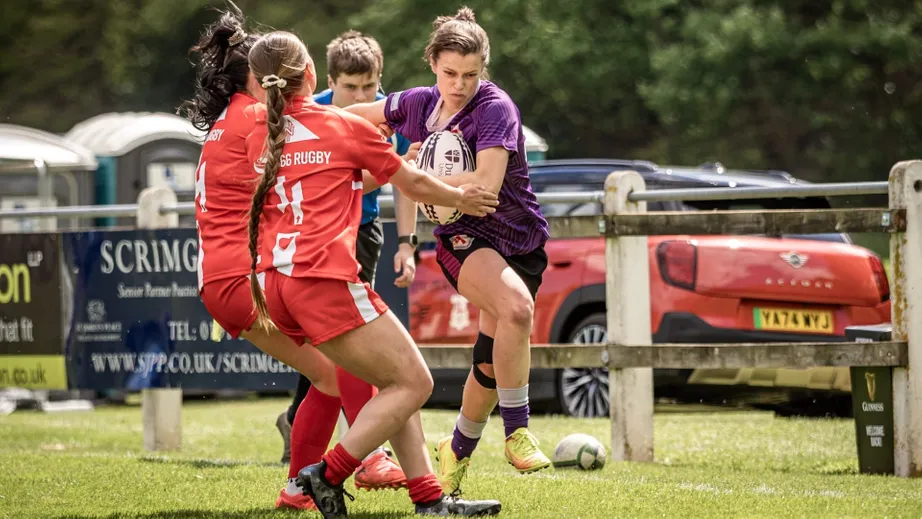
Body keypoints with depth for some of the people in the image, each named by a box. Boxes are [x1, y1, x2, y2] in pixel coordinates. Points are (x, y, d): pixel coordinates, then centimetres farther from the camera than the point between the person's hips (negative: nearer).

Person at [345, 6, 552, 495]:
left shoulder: (495, 109, -16)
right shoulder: (418, 104, 0)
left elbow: (487, 183, -29)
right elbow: (357, 114, 21)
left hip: (520, 239, -1)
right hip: (462, 238, 1)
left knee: (492, 362, 3)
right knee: (515, 307, -32)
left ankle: (458, 449, 31)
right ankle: (516, 431, -22)